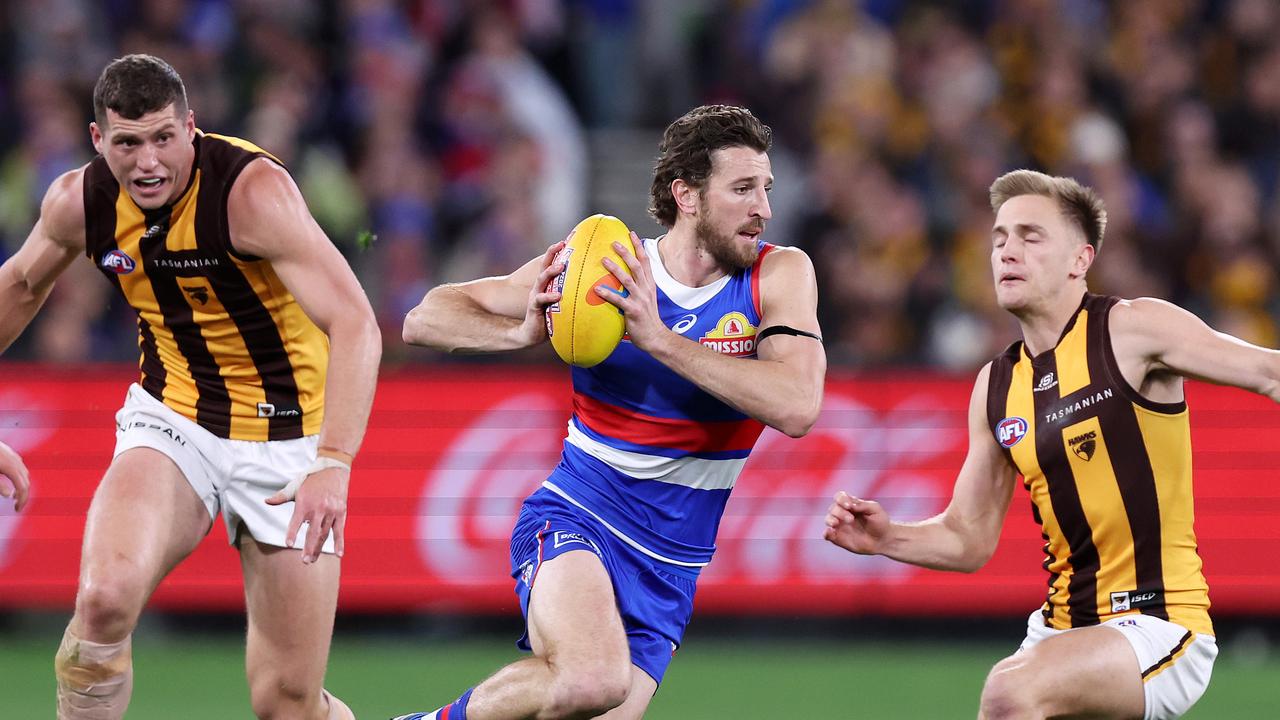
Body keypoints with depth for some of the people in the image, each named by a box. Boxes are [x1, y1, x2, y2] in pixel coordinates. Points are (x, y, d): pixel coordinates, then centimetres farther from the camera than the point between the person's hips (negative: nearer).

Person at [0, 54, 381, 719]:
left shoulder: (252, 190, -24)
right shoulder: (78, 202, -8)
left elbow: (354, 325, -32)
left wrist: (333, 464, -43)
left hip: (289, 436, -3)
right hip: (172, 419, 3)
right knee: (105, 597, -29)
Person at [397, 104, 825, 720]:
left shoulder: (781, 275, -4)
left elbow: (797, 408, -21)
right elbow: (426, 320, -1)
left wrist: (659, 338, -27)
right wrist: (525, 333, -21)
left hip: (668, 569, 4)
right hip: (574, 521, -4)